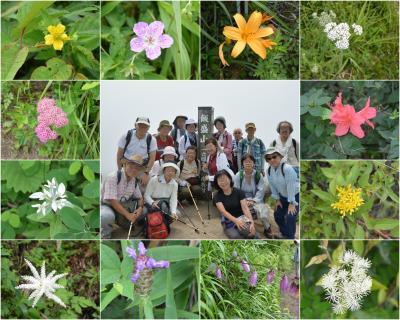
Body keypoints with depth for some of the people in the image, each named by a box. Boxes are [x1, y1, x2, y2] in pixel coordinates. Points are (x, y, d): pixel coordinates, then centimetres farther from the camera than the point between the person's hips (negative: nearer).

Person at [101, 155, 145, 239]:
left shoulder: (134, 181, 0)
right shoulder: (113, 177, -23)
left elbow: (139, 197, 9)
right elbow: (112, 200, -28)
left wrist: (140, 208, -15)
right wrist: (127, 214, -32)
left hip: (122, 207, 7)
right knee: (107, 216, -40)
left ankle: (124, 224, 14)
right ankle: (105, 235, -7)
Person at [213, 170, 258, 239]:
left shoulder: (239, 192, -2)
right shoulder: (217, 196, -4)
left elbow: (245, 208, -14)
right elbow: (223, 211, -19)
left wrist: (252, 222, -32)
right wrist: (236, 220, -37)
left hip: (241, 218, -1)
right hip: (228, 221, 1)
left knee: (247, 230, -36)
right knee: (235, 236, -31)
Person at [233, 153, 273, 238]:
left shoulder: (258, 175, -2)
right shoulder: (238, 175, -3)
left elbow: (261, 191, -6)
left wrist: (253, 201, -19)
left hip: (256, 200, 0)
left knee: (262, 211, -28)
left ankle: (267, 228, 3)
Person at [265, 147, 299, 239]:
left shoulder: (287, 168, -30)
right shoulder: (269, 170, -8)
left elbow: (291, 186, -29)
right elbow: (272, 186, 2)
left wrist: (291, 203, -26)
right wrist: (277, 199, 3)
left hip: (296, 195, -7)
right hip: (283, 196, 7)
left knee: (290, 217, -18)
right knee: (278, 215, 9)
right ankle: (285, 235, 30)